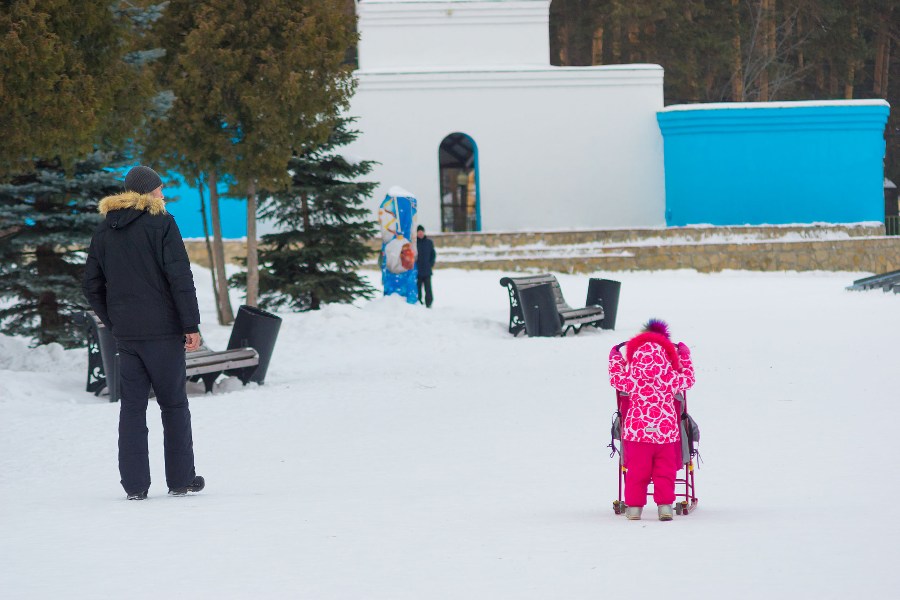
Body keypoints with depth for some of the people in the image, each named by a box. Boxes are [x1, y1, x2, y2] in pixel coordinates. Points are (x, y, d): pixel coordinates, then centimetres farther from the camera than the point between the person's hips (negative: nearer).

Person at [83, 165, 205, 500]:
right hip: (163, 331, -4)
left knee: (132, 406, 6)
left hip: (125, 334, 4)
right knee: (174, 404, 5)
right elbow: (180, 278, -12)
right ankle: (181, 480, 8)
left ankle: (135, 485, 1)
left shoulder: (104, 231, 11)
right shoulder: (161, 224, -6)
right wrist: (191, 325, -10)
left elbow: (92, 286, 12)